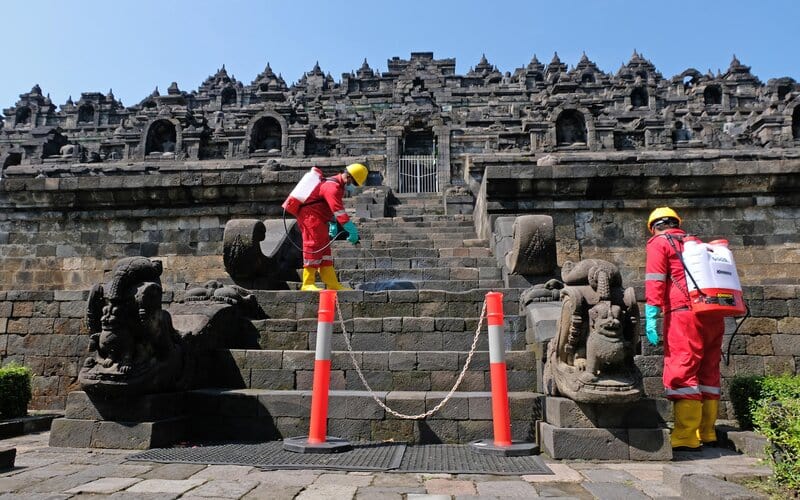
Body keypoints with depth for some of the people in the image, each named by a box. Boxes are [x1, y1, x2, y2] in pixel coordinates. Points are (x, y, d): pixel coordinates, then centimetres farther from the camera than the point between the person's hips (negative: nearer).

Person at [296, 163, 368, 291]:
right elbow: (339, 212, -29)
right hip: (310, 216, -11)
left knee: (324, 248, 8)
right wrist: (352, 231, -30)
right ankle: (308, 284, -9)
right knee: (314, 246, -13)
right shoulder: (332, 187, -20)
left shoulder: (337, 185, 14)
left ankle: (332, 285, 10)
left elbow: (336, 209, 23)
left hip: (318, 219, 11)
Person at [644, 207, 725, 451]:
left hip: (685, 313, -7)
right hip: (714, 314, 7)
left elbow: (655, 282, -7)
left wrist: (651, 318, -11)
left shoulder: (659, 243, 6)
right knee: (708, 372, 12)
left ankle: (686, 437, -9)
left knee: (682, 373, -7)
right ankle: (707, 433, 18)